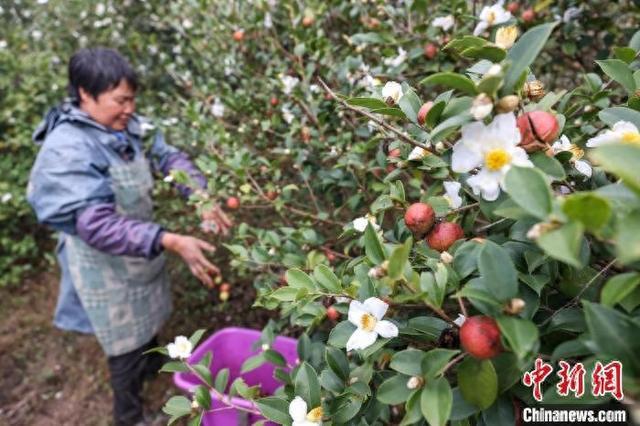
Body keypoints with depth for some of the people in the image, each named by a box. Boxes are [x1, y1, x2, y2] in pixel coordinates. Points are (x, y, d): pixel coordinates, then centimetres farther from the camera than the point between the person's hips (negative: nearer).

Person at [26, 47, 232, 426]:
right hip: (106, 265, -7)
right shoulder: (66, 150, -29)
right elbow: (97, 224, -35)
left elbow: (169, 157, -4)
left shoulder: (129, 125, -7)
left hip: (143, 250, 7)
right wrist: (172, 241, -43)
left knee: (149, 316, 29)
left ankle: (154, 364, 60)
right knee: (127, 343, 10)